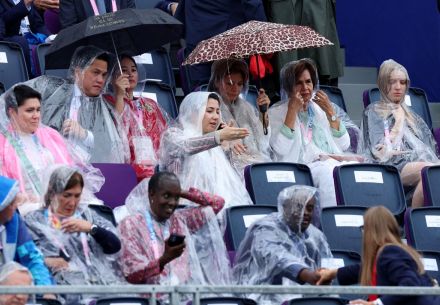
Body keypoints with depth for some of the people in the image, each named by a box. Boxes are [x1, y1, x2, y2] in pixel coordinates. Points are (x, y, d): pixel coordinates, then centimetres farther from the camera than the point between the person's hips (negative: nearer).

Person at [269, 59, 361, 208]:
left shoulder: (320, 108, 21)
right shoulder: (277, 112, 9)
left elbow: (344, 145, 12)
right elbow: (281, 149, -9)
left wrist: (330, 112, 3)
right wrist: (292, 110, -7)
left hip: (334, 163, 4)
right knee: (328, 171, -35)